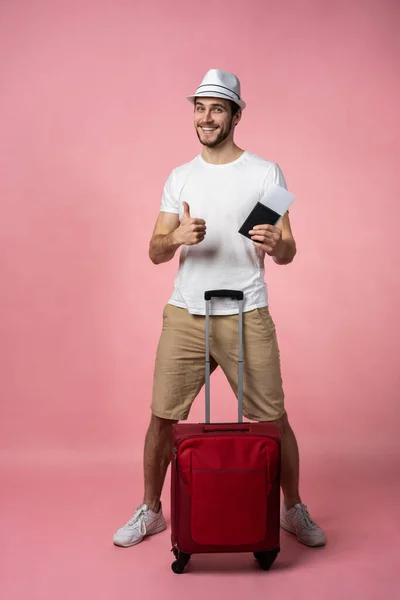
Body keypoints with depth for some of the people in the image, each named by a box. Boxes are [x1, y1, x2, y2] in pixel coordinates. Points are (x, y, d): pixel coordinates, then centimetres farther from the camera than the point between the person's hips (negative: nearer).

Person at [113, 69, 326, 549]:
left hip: (246, 316, -2)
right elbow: (155, 252, 5)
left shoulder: (266, 173, 2)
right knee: (163, 417, 6)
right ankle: (150, 511, 27)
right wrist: (176, 238, -18)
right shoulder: (179, 177, 10)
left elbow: (288, 253, -1)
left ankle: (293, 510, 27)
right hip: (185, 315, 2)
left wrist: (275, 244, -25)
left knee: (273, 419, 4)